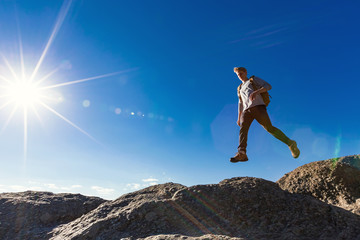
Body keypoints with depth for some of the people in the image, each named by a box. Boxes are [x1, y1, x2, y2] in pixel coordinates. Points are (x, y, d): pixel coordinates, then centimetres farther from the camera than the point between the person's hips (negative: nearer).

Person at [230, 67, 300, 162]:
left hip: (257, 106, -4)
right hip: (246, 111, 4)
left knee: (269, 128, -16)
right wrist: (239, 118, 21)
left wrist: (256, 92, -12)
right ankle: (241, 154, -38)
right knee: (243, 129, -21)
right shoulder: (240, 89, 35)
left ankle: (290, 143, 1)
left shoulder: (254, 80, 20)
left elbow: (268, 86, 6)